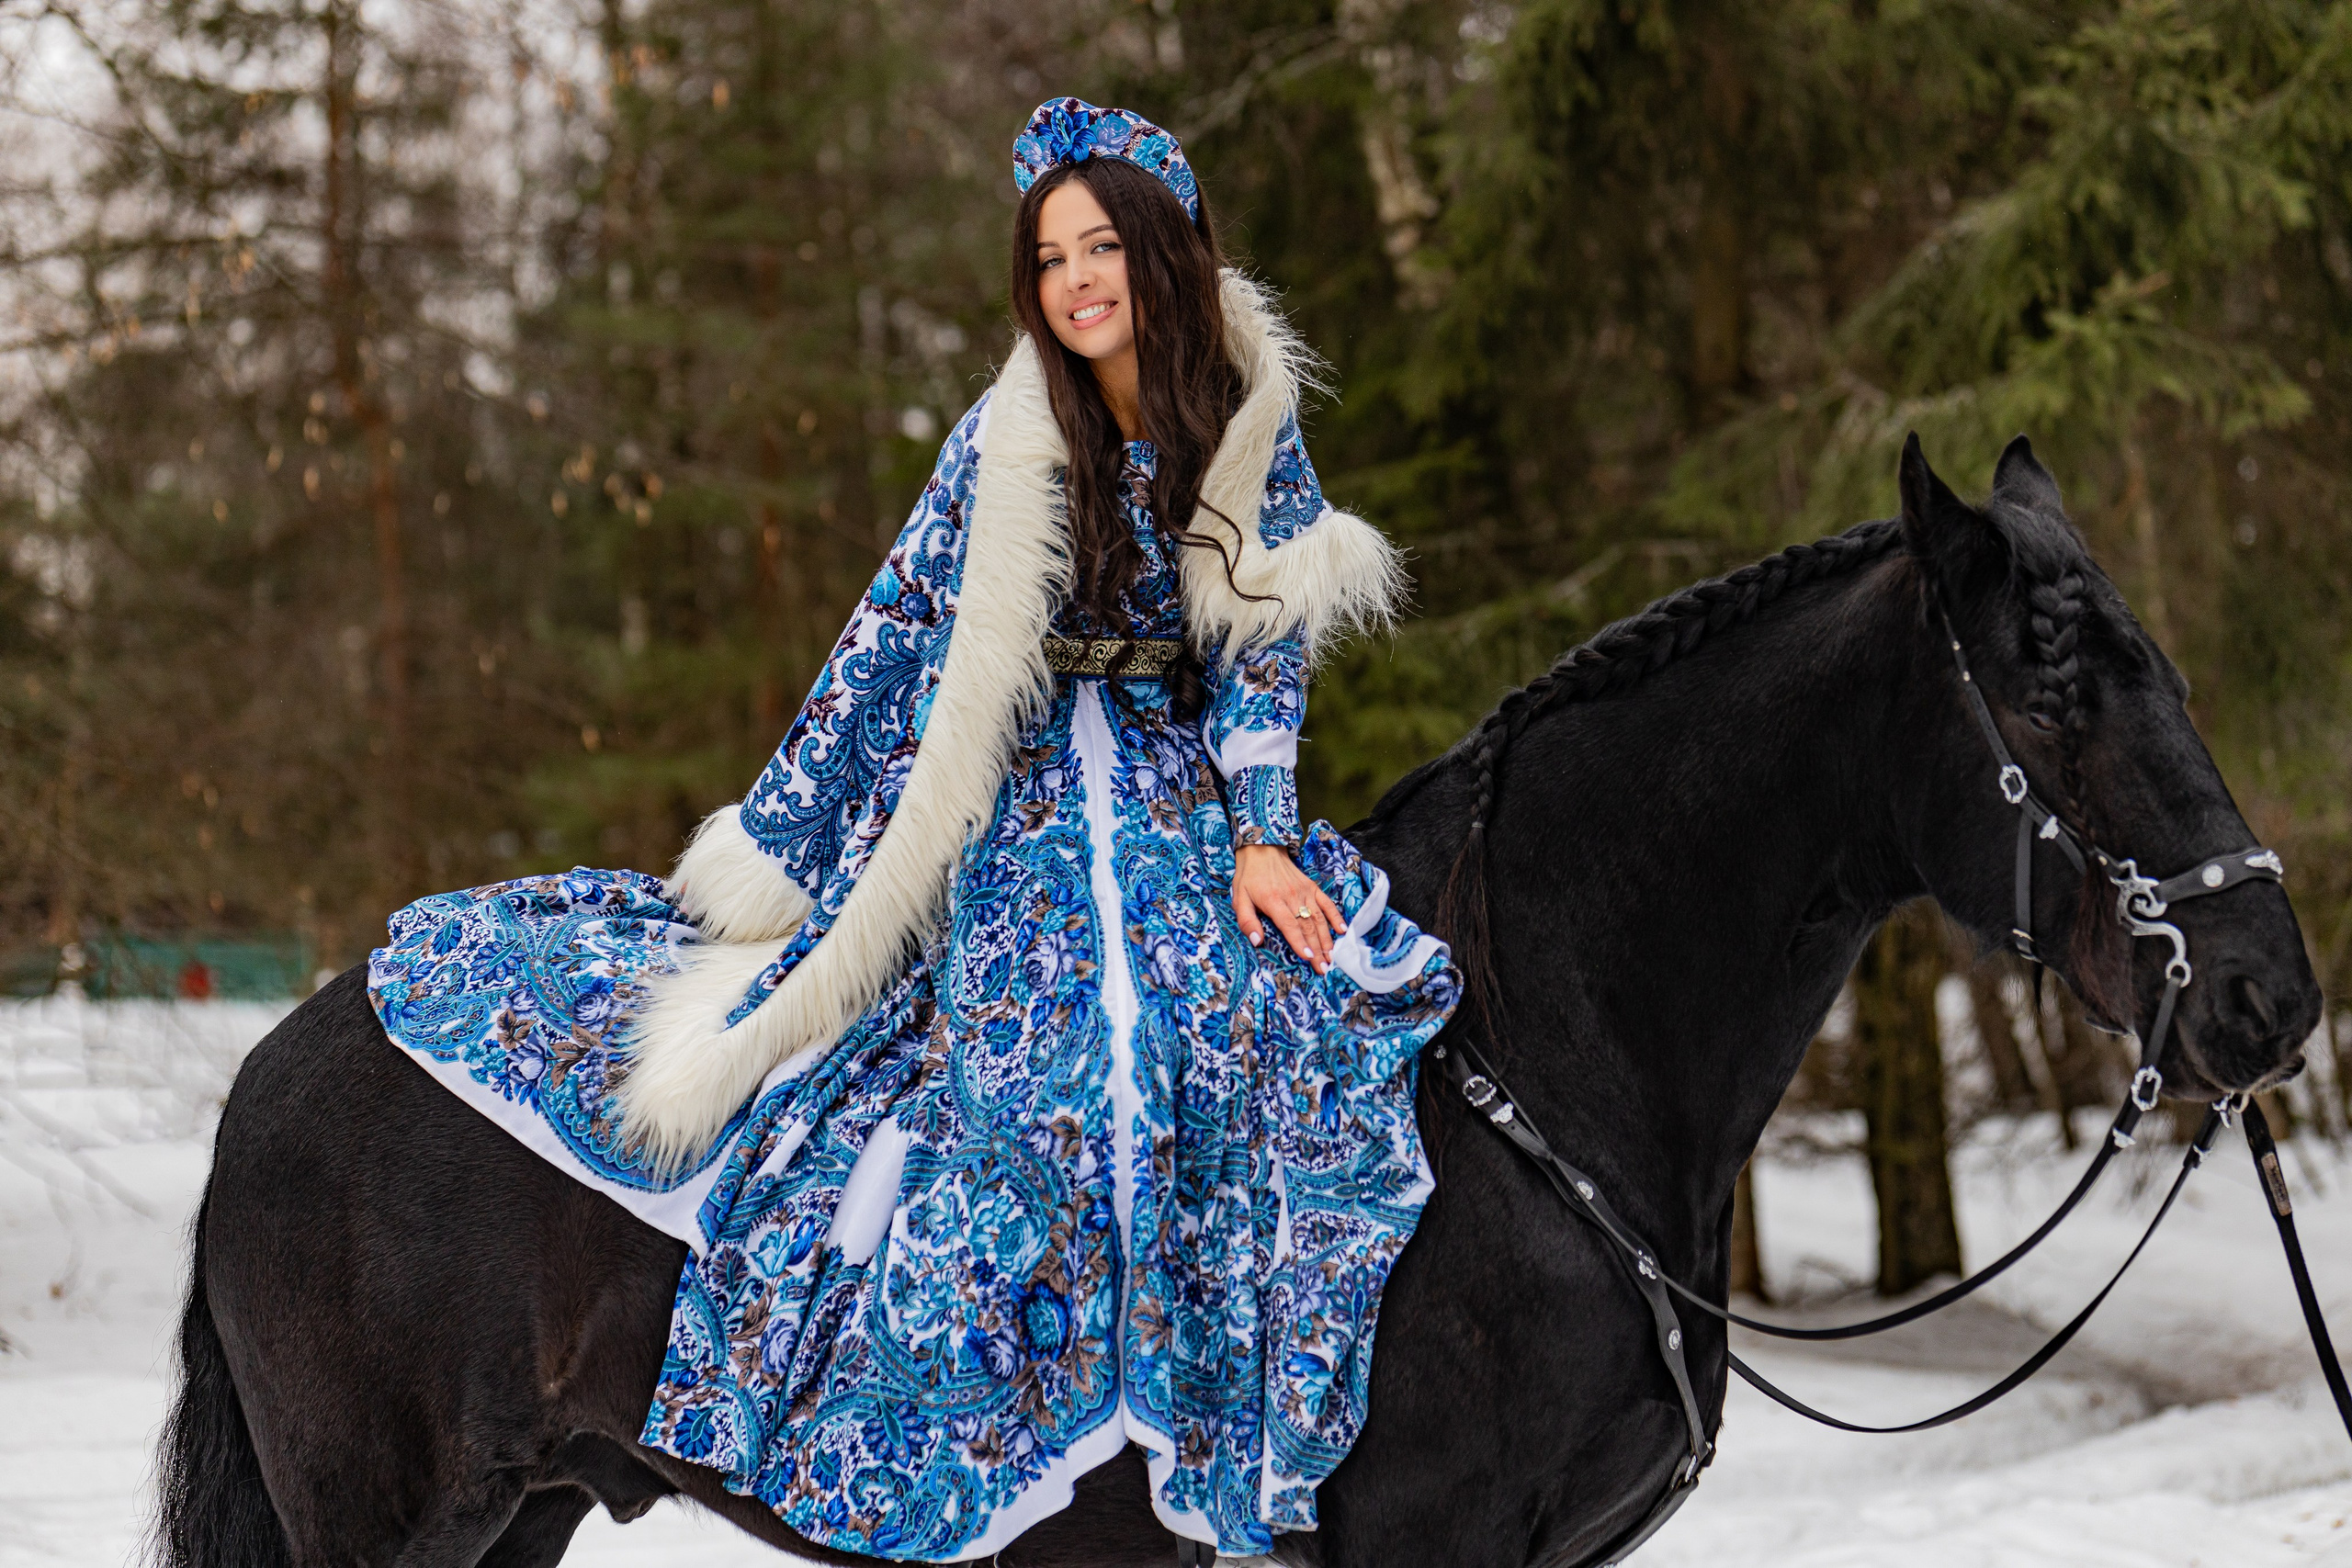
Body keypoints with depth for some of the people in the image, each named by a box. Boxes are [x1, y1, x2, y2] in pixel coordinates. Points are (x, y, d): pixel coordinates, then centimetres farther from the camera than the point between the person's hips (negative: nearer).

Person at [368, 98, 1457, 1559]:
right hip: (994, 800, -1)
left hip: (1171, 792, 1)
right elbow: (893, 640, -2)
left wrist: (1259, 839, -10)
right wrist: (774, 845, -3)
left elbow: (1267, 653, 3)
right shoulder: (1007, 440, -5)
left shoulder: (1253, 424, 1)